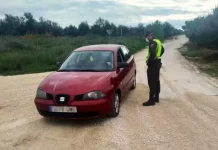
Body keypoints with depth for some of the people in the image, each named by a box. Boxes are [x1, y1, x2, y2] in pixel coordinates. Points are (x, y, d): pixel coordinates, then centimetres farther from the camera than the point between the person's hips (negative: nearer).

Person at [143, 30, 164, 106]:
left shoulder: (152, 42, -17)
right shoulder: (158, 41, 14)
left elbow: (152, 54, -28)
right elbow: (162, 50, 26)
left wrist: (148, 61, -16)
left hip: (153, 64, -11)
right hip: (157, 63, 11)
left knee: (152, 82, -8)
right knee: (156, 81, 15)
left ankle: (151, 100, -5)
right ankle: (156, 98, 25)